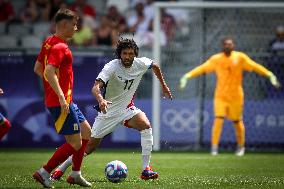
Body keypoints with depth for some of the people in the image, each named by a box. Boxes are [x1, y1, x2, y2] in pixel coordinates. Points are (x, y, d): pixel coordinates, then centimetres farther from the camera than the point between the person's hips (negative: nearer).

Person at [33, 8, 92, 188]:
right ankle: (44, 173, -1)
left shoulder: (49, 42, 12)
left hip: (67, 101, 10)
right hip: (61, 102, -10)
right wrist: (61, 96, -31)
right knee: (75, 143, -6)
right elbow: (49, 72, -30)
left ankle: (75, 174, 23)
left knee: (86, 132, 18)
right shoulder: (59, 47, -18)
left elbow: (38, 68, 20)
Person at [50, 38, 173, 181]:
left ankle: (146, 169, -19)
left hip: (127, 108, 4)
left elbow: (155, 66, 15)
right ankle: (61, 169, 16)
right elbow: (96, 87, -39)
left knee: (146, 126, -25)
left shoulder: (140, 64, -10)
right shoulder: (112, 67, -25)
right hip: (108, 110, -3)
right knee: (91, 145, -2)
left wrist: (163, 86, 21)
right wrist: (101, 100, -59)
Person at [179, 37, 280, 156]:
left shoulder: (240, 57, -2)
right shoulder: (216, 59, -1)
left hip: (236, 95, 0)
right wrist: (187, 76, -11)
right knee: (218, 119, -13)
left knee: (237, 121, 9)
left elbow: (254, 66, -5)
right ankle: (214, 147, -11)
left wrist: (270, 75, -14)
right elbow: (202, 68, -3)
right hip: (220, 95, 0)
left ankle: (241, 146, 28)